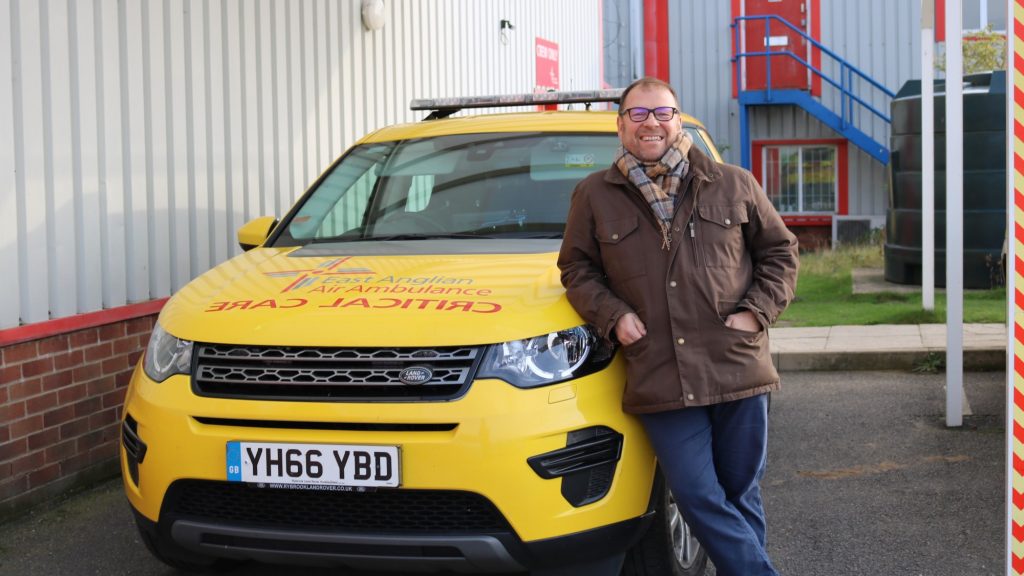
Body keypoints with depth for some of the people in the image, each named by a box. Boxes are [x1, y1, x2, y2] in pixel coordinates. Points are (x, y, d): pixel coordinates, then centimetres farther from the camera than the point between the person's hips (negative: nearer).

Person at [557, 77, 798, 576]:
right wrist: (612, 315, -2)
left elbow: (779, 251, 14)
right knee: (699, 498, -5)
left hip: (738, 369, 1)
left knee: (741, 494, 10)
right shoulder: (594, 196, 7)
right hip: (659, 380, 0)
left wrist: (757, 311, 0)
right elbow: (576, 268, 14)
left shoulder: (734, 185, 7)